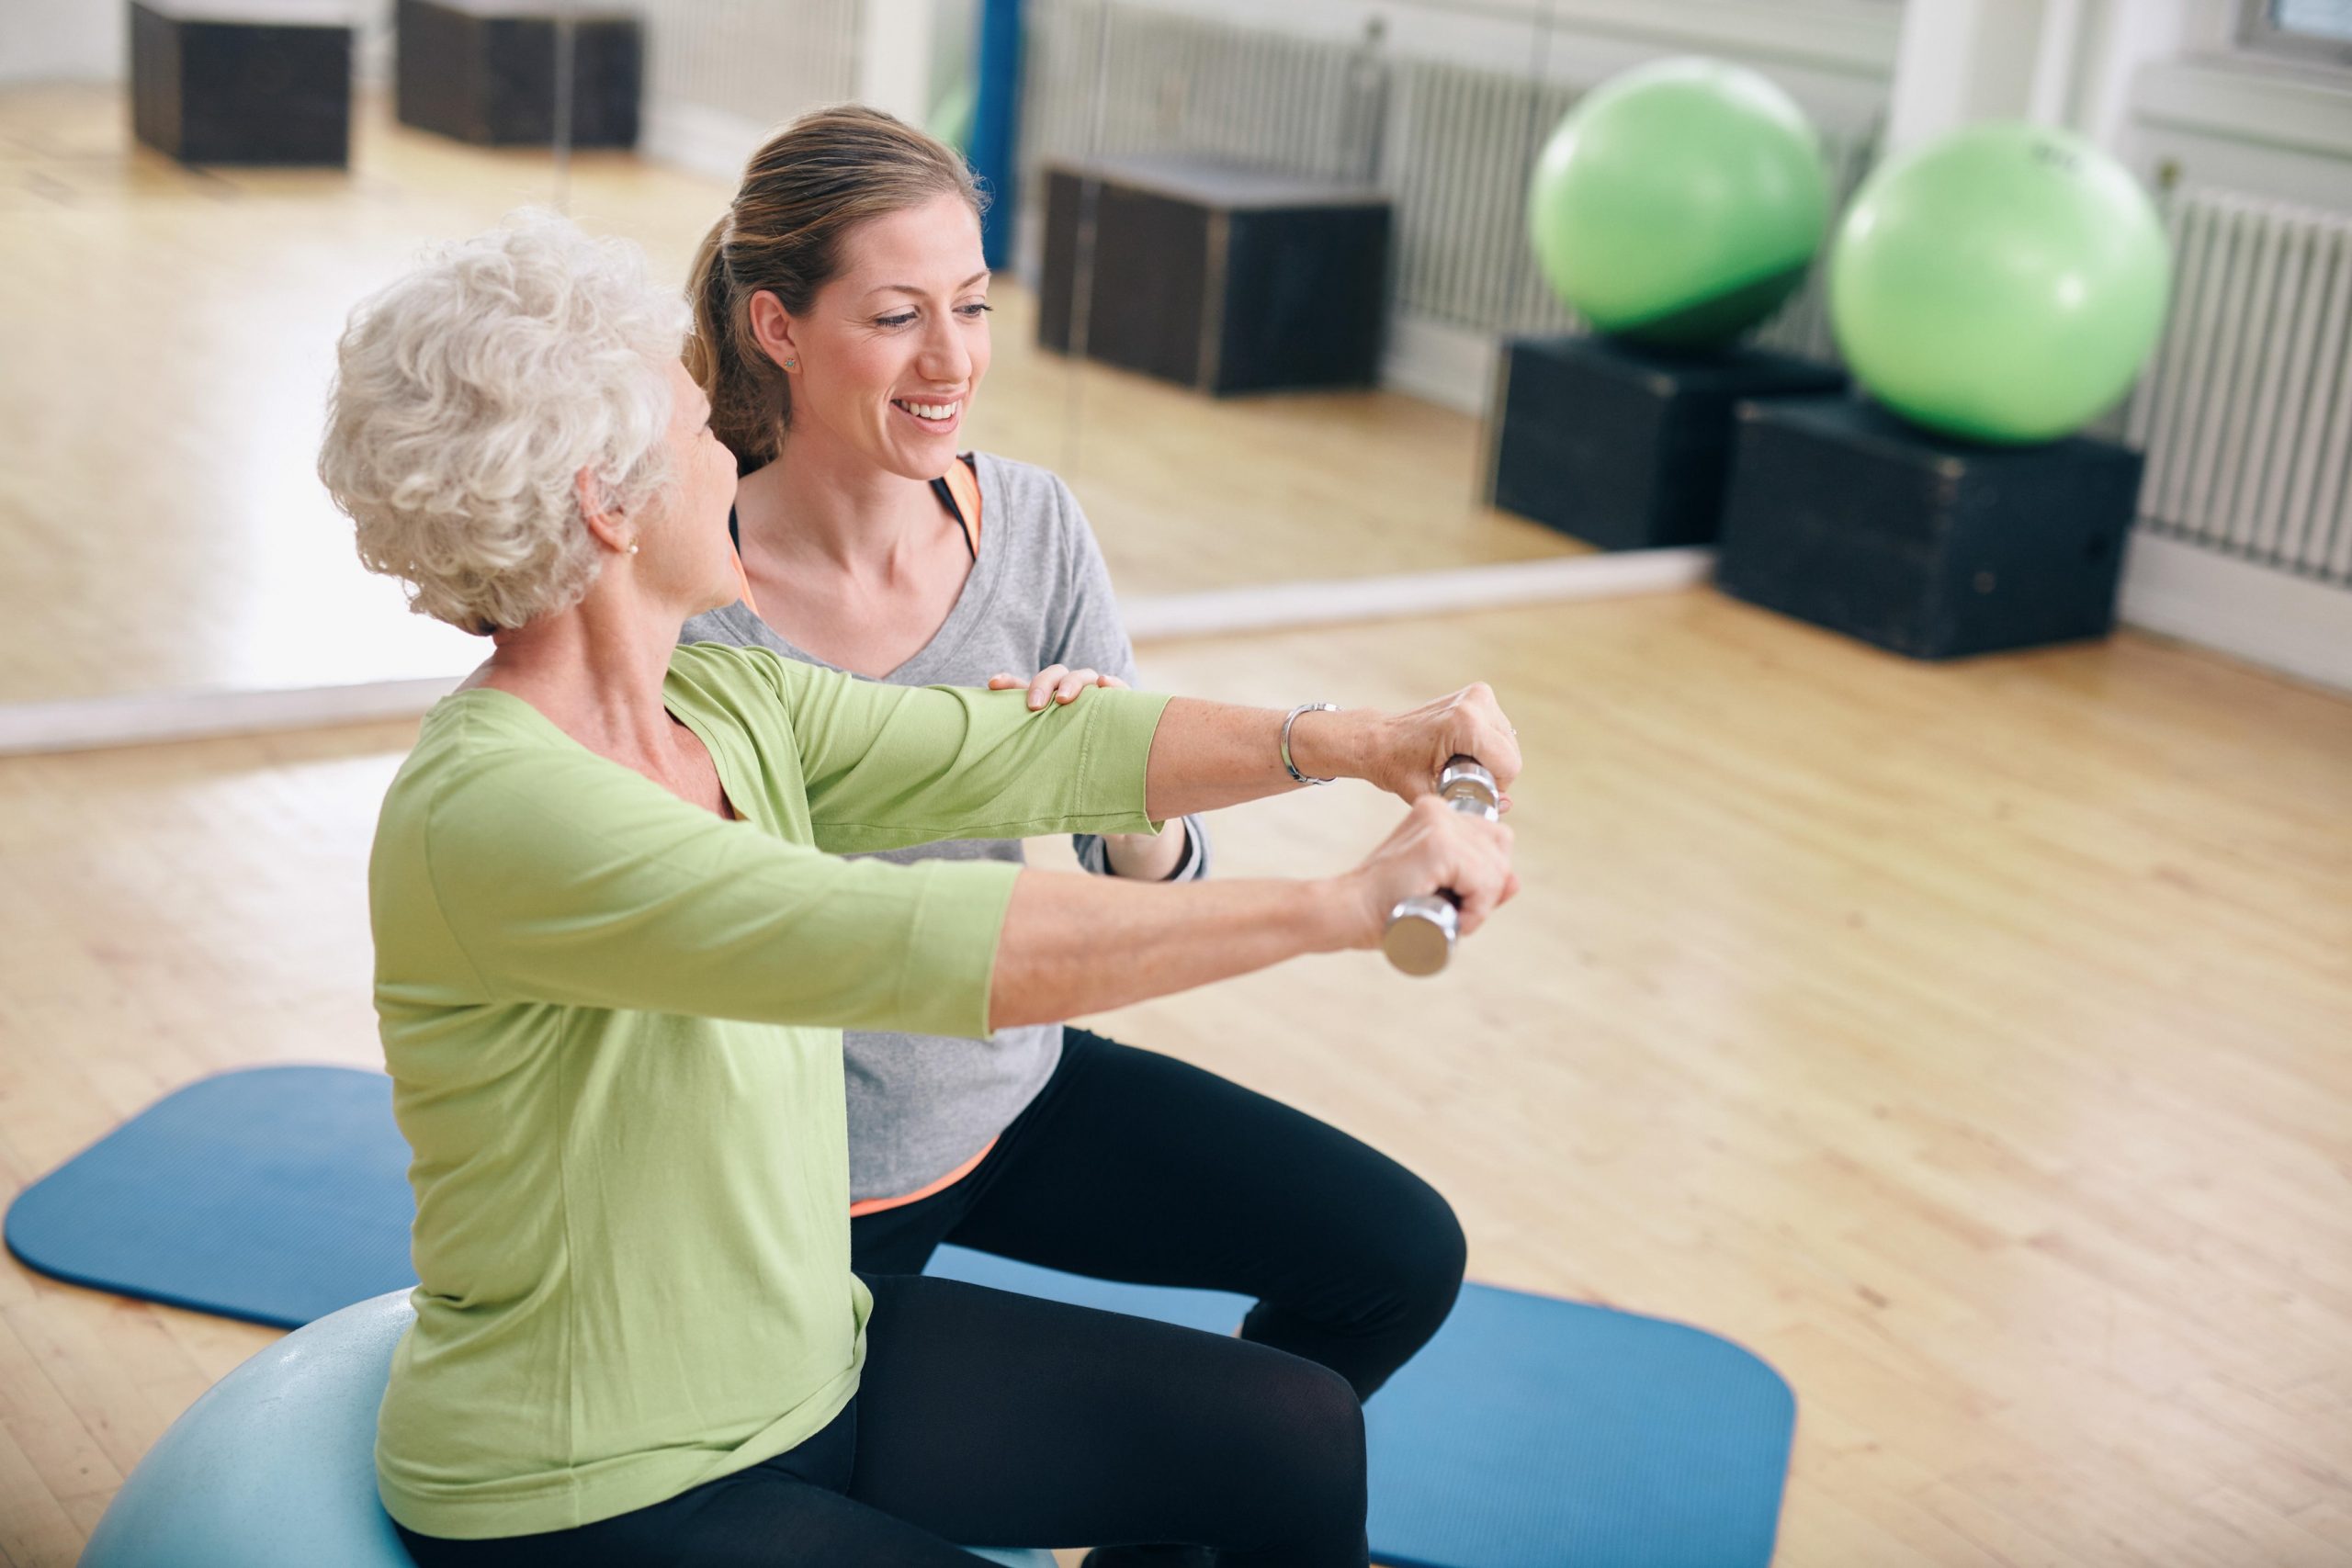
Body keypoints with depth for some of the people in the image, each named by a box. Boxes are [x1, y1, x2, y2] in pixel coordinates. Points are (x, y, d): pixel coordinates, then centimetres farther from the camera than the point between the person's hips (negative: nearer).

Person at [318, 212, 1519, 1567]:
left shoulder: (723, 704, -1)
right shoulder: (493, 811, -28)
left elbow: (1023, 751, -3)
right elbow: (916, 942, -36)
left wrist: (1345, 742, -15)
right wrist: (1343, 905, -35)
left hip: (812, 1361, 8)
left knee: (1302, 1436, 7)